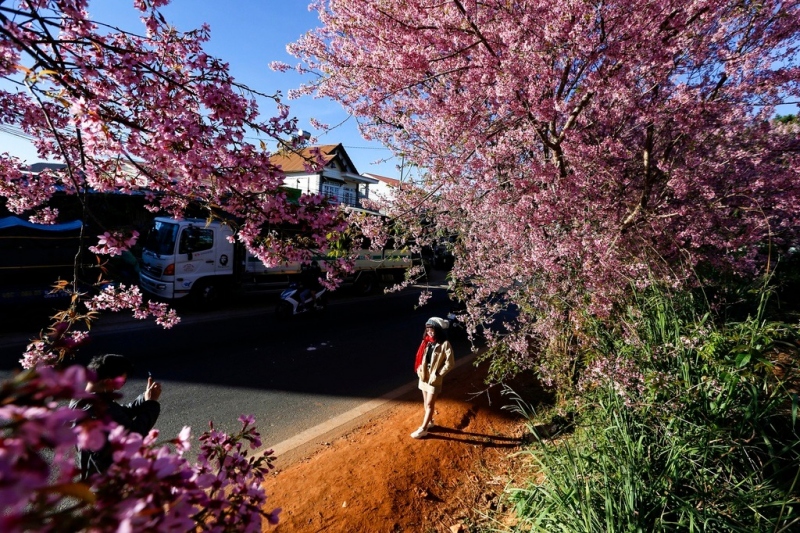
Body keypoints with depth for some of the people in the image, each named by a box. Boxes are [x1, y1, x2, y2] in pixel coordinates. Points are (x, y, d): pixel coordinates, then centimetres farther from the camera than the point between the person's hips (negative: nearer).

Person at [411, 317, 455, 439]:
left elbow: (450, 363, -17)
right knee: (426, 402, 19)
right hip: (424, 376, 6)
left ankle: (423, 429, 14)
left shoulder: (445, 344, -17)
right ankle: (430, 422, 37)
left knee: (429, 404, 3)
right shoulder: (426, 342, 2)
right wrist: (419, 370, -1)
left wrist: (438, 374, -17)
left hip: (434, 379, -6)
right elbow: (420, 357, 12)